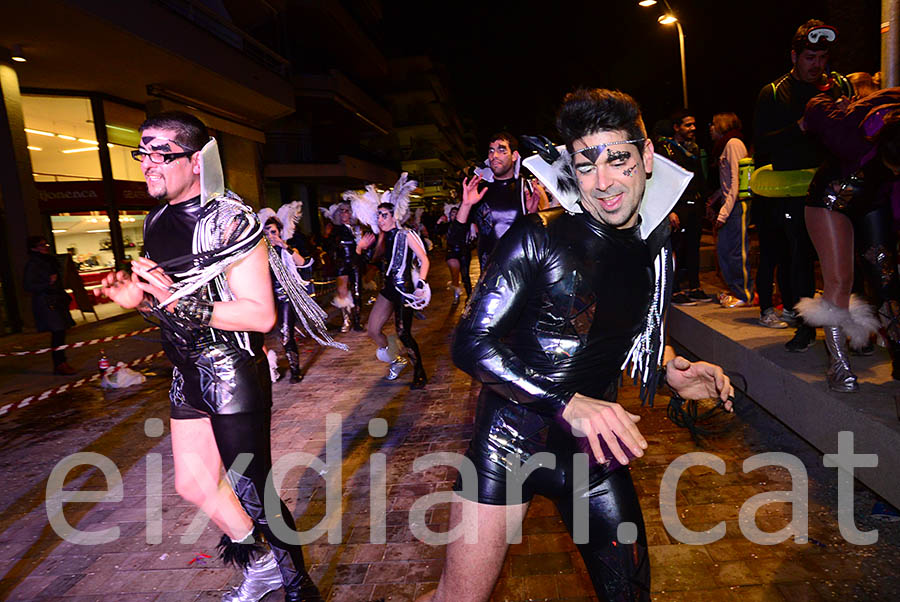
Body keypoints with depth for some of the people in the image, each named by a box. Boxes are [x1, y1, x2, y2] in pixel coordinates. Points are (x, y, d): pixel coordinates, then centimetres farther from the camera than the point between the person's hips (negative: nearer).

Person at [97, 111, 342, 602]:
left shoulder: (229, 220, -16)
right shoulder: (156, 222, 11)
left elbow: (260, 314, -22)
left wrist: (179, 303, -27)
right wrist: (138, 300, 0)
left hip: (233, 373, -9)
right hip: (187, 375, 9)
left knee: (251, 491, 0)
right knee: (192, 483, 18)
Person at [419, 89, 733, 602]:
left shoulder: (656, 250, 3)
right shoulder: (539, 239, -15)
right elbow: (472, 343, -18)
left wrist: (672, 370, 0)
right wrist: (569, 404, -28)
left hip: (595, 443, 5)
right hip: (511, 437, -5)